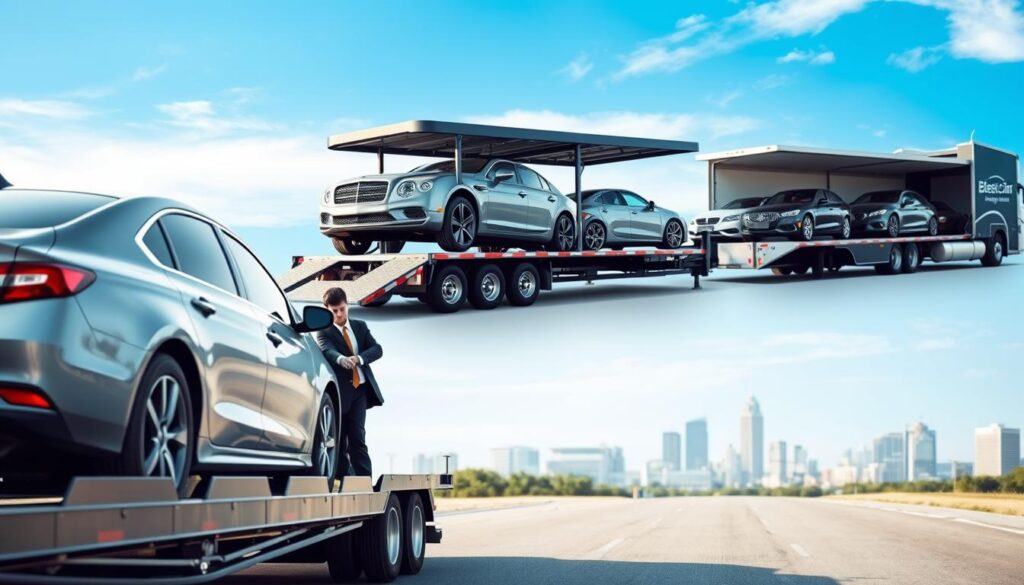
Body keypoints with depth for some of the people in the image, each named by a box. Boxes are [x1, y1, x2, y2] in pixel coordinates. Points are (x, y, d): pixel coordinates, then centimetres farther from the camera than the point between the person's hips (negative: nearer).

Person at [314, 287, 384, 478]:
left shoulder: (360, 326, 13)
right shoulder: (324, 332, 0)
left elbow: (377, 349, 1)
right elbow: (328, 351, -21)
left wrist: (359, 358, -19)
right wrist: (341, 359, -44)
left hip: (360, 389, 2)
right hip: (339, 391, -2)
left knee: (357, 437, -4)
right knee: (339, 440, 2)